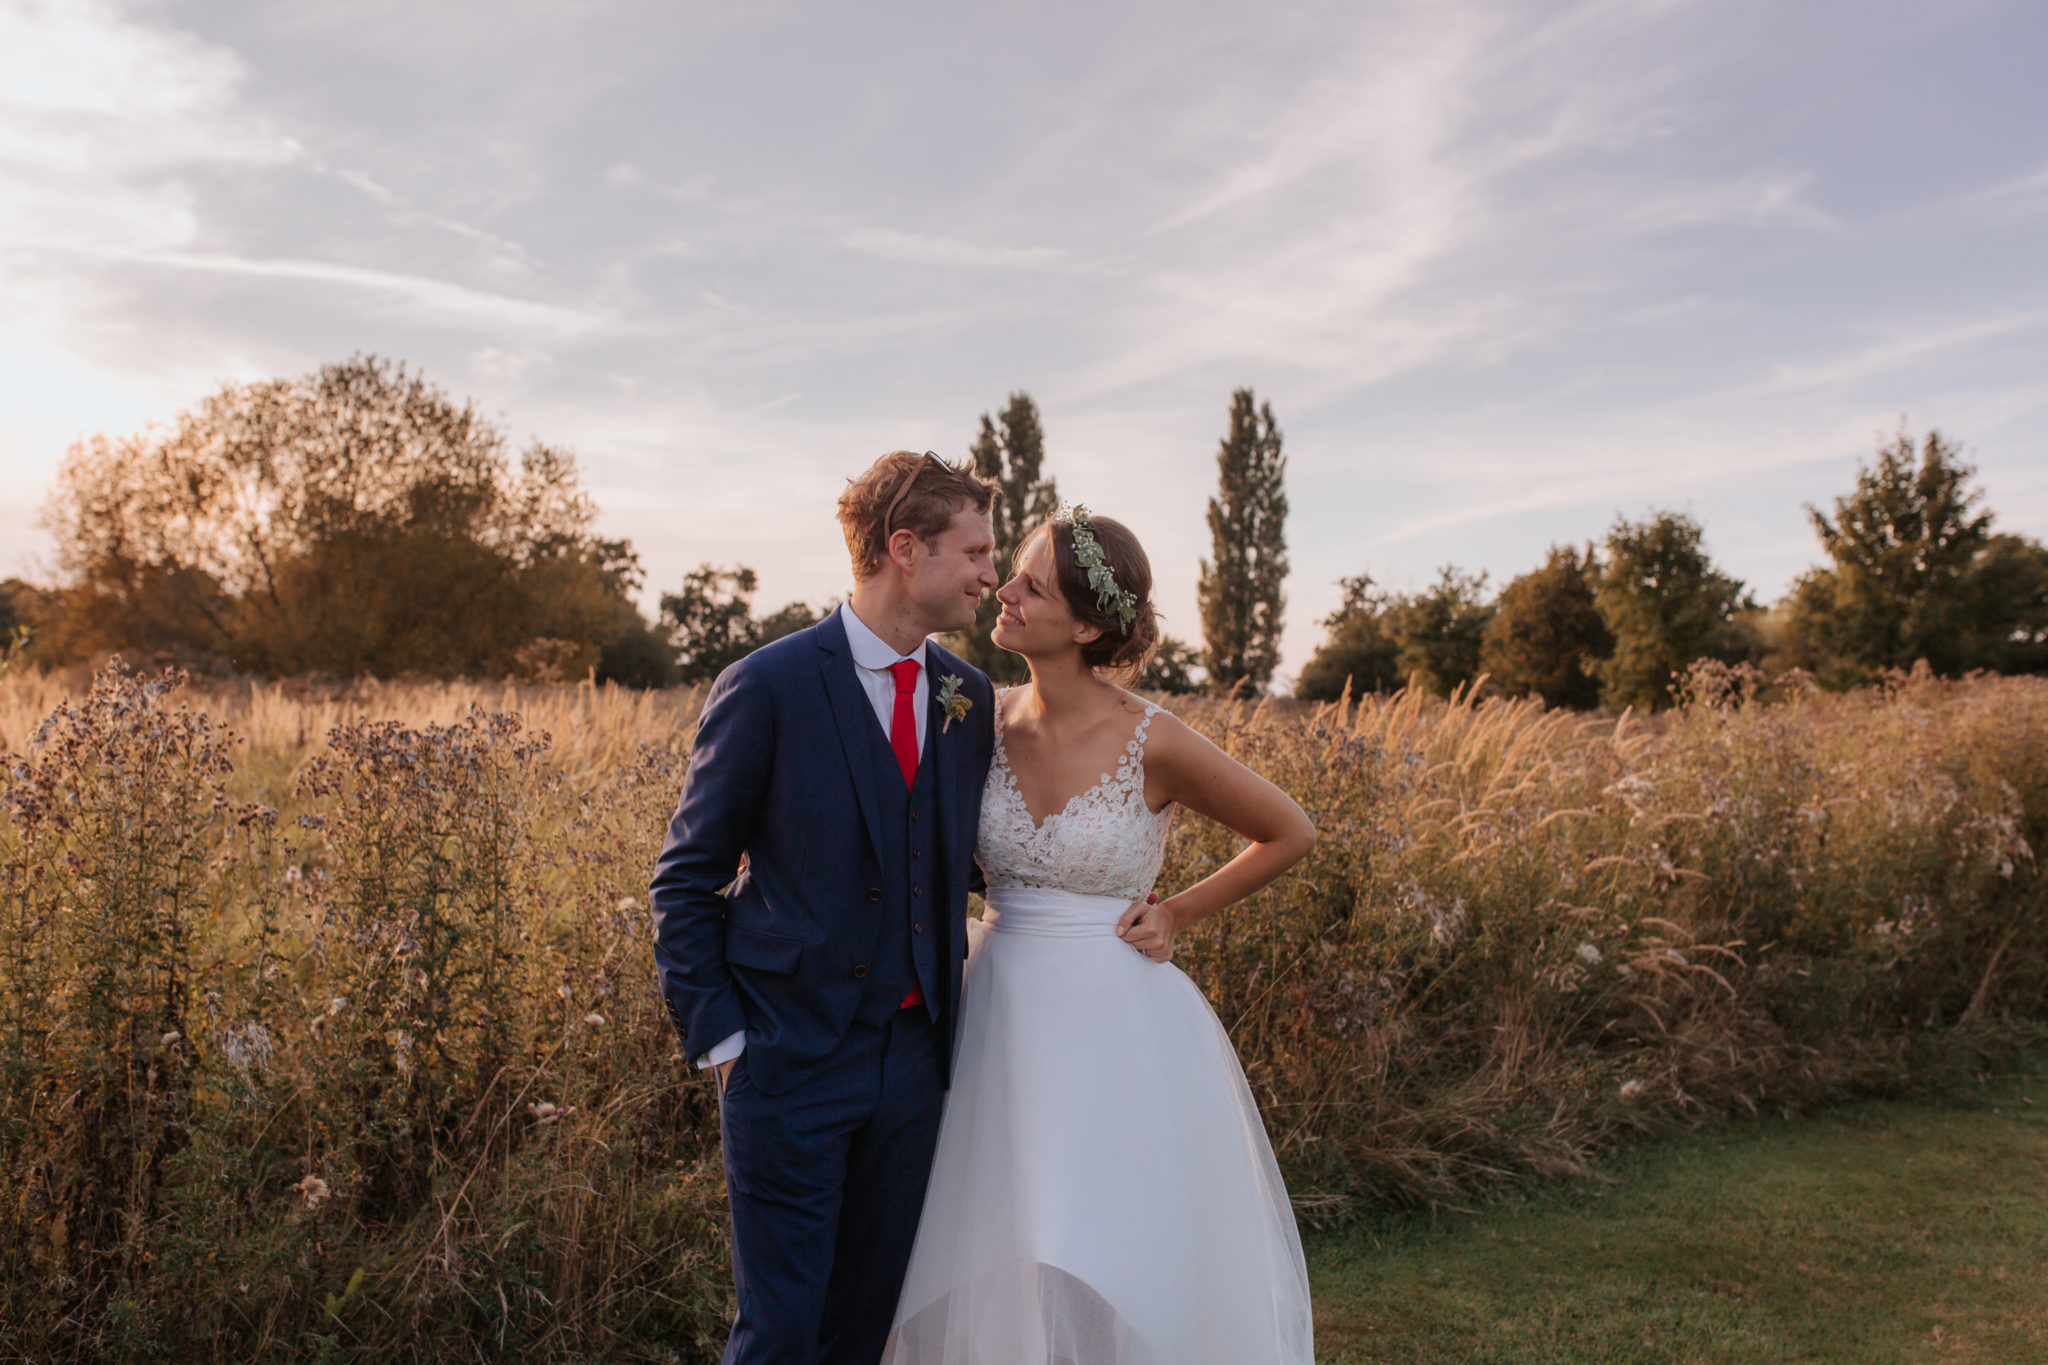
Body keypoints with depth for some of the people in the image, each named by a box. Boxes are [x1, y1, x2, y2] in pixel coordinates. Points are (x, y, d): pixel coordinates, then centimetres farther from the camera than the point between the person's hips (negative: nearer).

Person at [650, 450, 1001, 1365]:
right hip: (792, 1061, -5)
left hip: (913, 1058, 5)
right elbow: (685, 882, -5)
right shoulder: (768, 687, -10)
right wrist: (718, 1037, -9)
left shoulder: (970, 698, 6)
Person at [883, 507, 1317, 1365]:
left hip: (1114, 1027, -4)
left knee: (1118, 1278, -1)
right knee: (994, 1271, 10)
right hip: (1002, 1022, 4)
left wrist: (1178, 913, -1)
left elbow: (1290, 833, 1)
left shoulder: (1154, 744, -13)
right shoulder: (988, 722, -1)